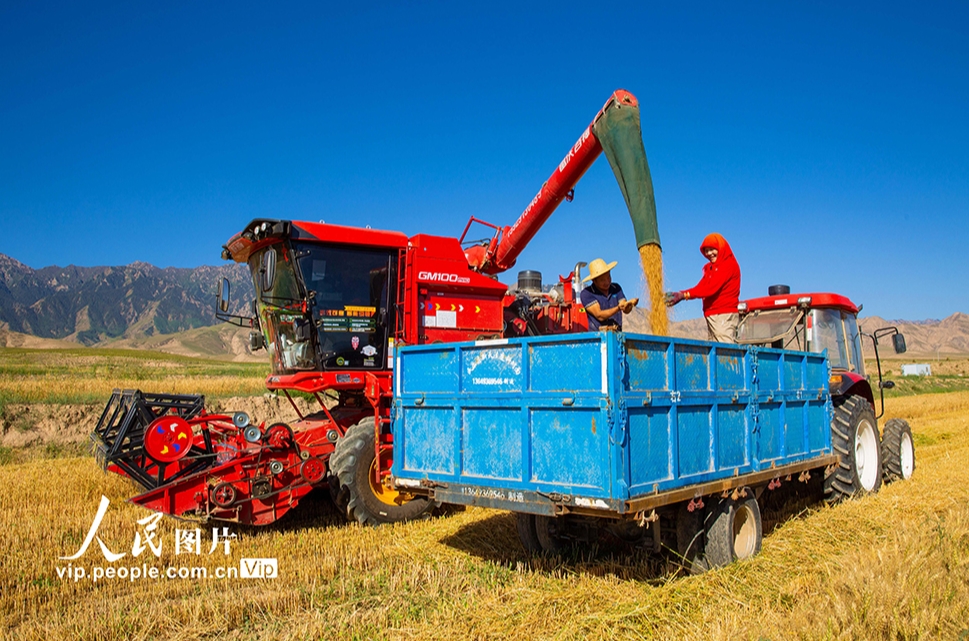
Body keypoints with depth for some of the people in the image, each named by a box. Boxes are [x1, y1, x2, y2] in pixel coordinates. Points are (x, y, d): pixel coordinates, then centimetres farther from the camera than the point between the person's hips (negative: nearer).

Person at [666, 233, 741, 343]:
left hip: (724, 315, -8)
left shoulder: (729, 265, -7)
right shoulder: (710, 267, 19)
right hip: (711, 315, 8)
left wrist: (684, 295, -23)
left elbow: (711, 288, -18)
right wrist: (679, 295, -9)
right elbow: (701, 287, 7)